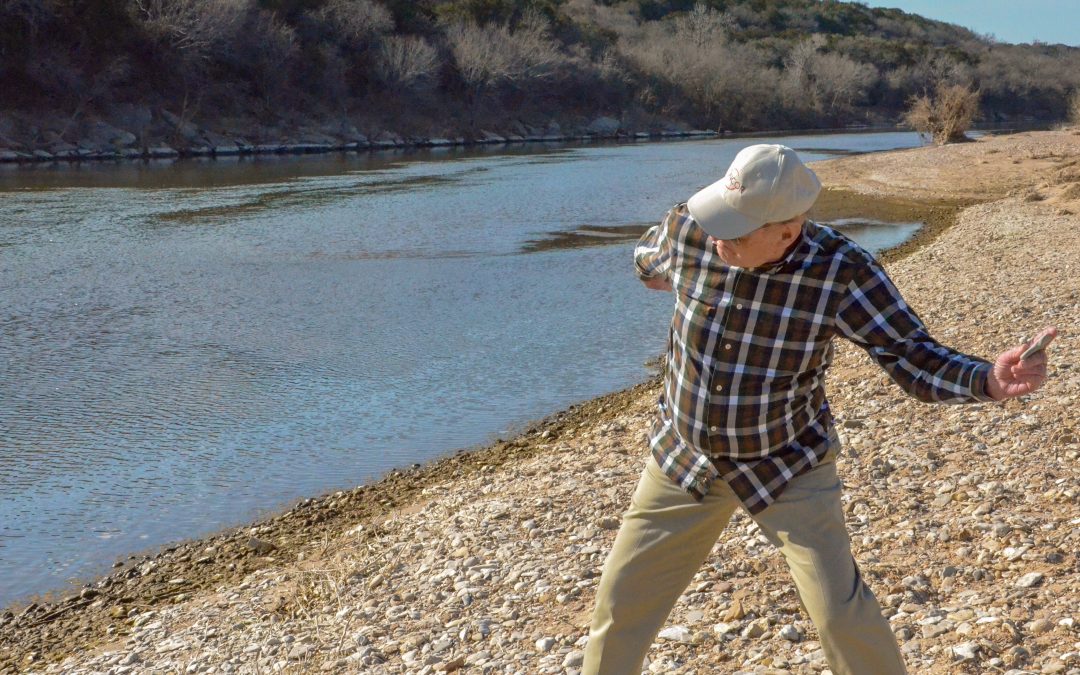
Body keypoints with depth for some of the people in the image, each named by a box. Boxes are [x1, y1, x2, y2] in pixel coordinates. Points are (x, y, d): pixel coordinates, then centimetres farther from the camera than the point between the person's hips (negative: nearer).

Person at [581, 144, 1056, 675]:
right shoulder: (687, 230, -17)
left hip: (790, 467, -2)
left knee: (840, 614, -8)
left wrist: (989, 380, -39)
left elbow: (917, 361, -22)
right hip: (684, 459, 3)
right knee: (621, 597, 11)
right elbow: (647, 261, 8)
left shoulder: (842, 273, -24)